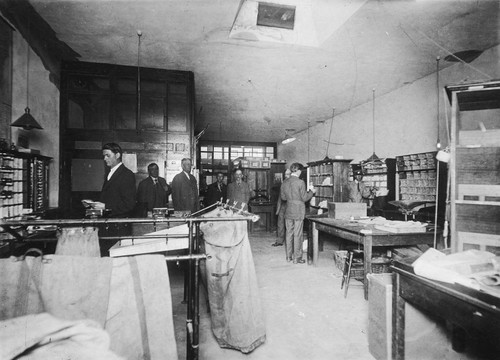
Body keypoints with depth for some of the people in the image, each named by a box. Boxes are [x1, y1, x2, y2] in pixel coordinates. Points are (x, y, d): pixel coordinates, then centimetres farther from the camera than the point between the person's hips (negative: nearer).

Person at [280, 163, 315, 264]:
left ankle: (289, 256, 22)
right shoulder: (300, 182, -14)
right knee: (297, 235, 2)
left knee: (289, 234, 13)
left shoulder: (284, 183, 3)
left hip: (288, 212, 5)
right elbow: (304, 198, -11)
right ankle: (297, 258, 9)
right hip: (298, 212, -5)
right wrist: (311, 191, 5)